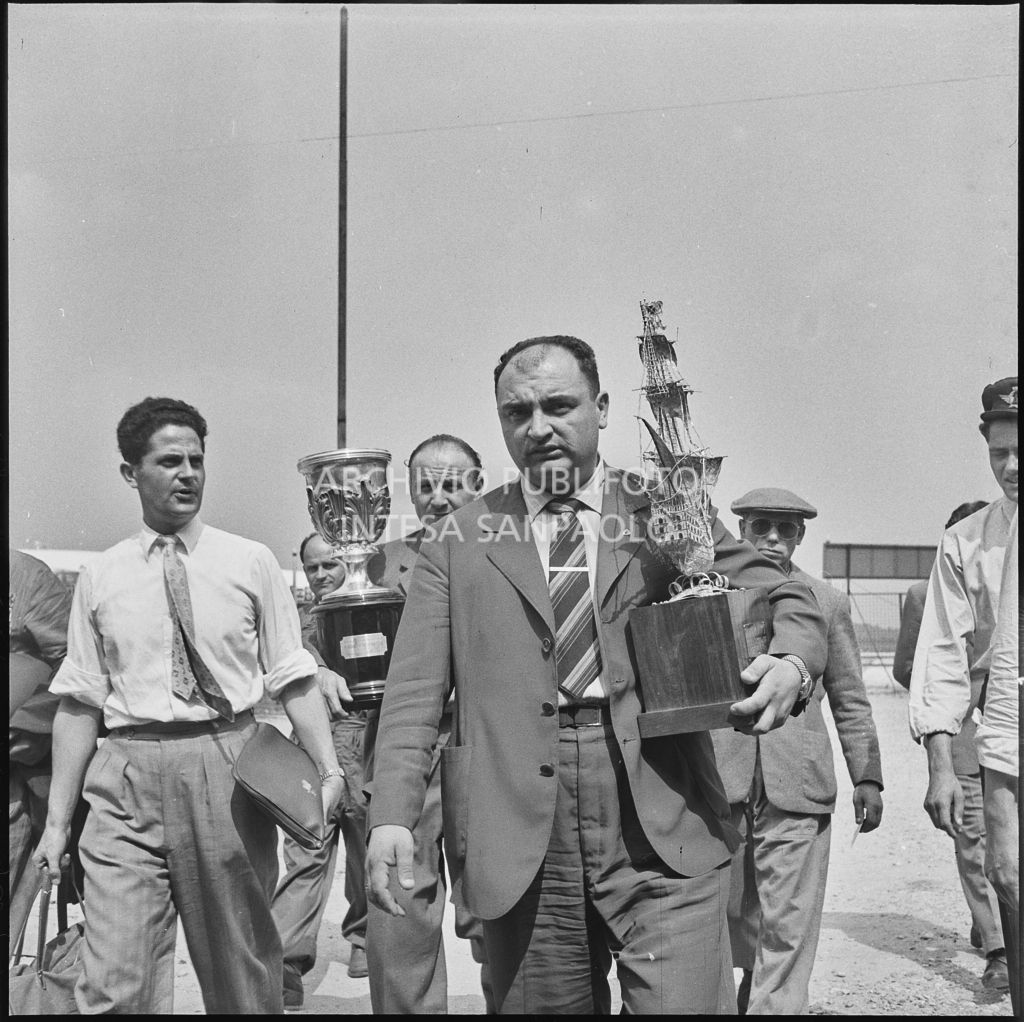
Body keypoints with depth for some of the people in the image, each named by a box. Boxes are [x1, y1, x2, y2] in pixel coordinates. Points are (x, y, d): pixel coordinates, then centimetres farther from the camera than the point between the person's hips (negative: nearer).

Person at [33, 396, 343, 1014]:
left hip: (229, 770, 0)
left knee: (244, 969, 13)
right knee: (114, 986, -4)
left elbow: (294, 679, 1)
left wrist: (329, 770, -10)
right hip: (128, 778, 1)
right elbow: (79, 702, 6)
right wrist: (57, 819, 4)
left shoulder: (251, 563, 3)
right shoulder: (100, 577, 6)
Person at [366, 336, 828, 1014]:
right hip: (520, 847, 1)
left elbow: (784, 599, 10)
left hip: (664, 836, 0)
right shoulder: (460, 542, 8)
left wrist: (791, 662, -12)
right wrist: (392, 816, -10)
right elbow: (415, 690, 3)